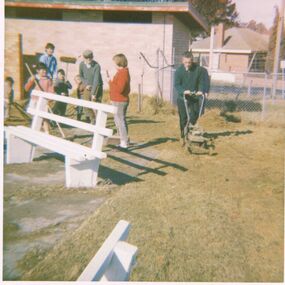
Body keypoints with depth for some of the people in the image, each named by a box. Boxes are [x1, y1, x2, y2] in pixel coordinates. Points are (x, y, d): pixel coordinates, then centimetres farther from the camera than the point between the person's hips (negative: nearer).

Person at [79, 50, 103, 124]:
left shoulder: (97, 66, -21)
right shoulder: (81, 64, -8)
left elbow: (96, 80, -25)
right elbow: (81, 76, 8)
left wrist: (93, 93, -28)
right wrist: (86, 84, -9)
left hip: (97, 87, -4)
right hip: (88, 87, 4)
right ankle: (92, 120, 16)